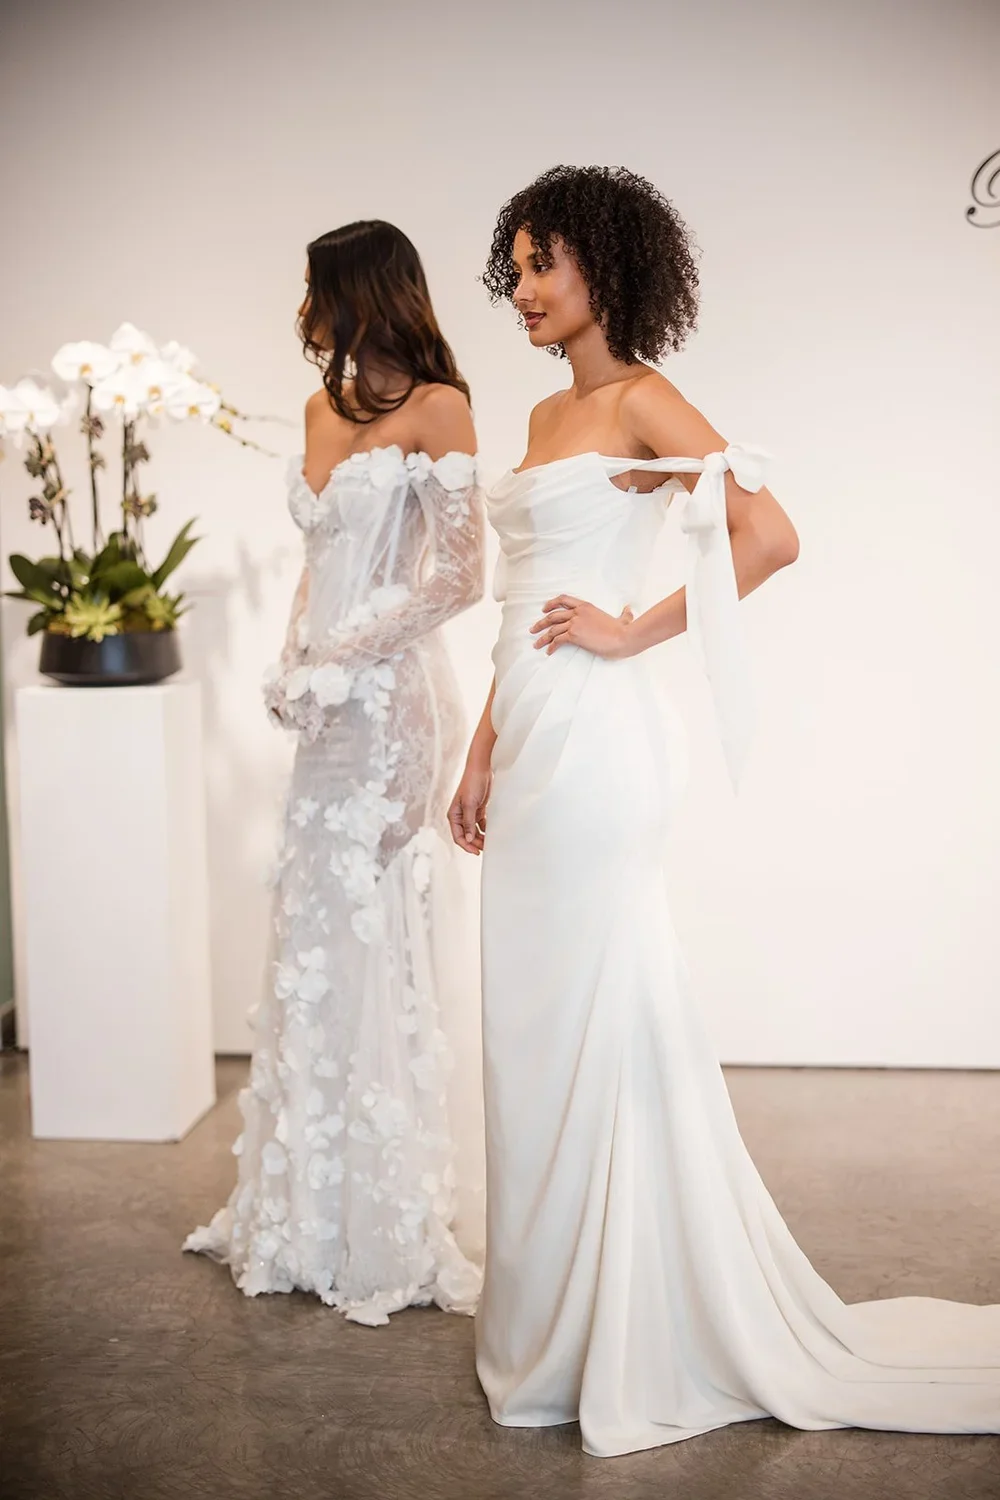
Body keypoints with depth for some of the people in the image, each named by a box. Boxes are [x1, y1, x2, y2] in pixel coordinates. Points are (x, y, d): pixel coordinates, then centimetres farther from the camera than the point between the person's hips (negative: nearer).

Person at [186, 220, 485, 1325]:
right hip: (328, 707, 8)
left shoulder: (434, 408, -9)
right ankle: (310, 1214, 27)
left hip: (386, 702, -8)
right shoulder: (325, 407, 14)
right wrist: (294, 671, 5)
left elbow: (455, 577, -14)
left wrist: (333, 664, -13)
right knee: (315, 946, 13)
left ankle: (386, 1235, 14)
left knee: (373, 946, -1)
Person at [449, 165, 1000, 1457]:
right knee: (538, 1025, 13)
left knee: (589, 1021, -1)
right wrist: (483, 755, 18)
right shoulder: (547, 415, 18)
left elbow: (769, 536, -21)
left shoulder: (640, 404, -8)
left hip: (590, 744, -9)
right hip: (533, 743, 9)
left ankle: (616, 1345, 14)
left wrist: (631, 630, -14)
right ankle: (555, 1318, 27)